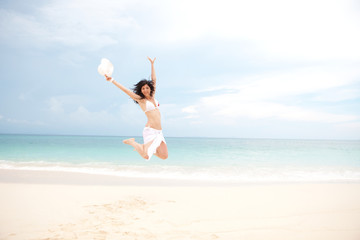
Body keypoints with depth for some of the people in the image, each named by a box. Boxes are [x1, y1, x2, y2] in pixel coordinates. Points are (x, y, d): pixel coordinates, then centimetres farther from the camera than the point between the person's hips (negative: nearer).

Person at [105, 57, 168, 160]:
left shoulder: (152, 96, 14)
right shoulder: (140, 100, -1)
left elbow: (154, 79, 22)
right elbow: (126, 90, -7)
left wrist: (152, 64, 27)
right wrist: (112, 80, -13)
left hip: (159, 132, 7)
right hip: (150, 131, -7)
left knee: (164, 156, 1)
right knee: (146, 156, -20)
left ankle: (145, 148, 20)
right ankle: (131, 142, 7)